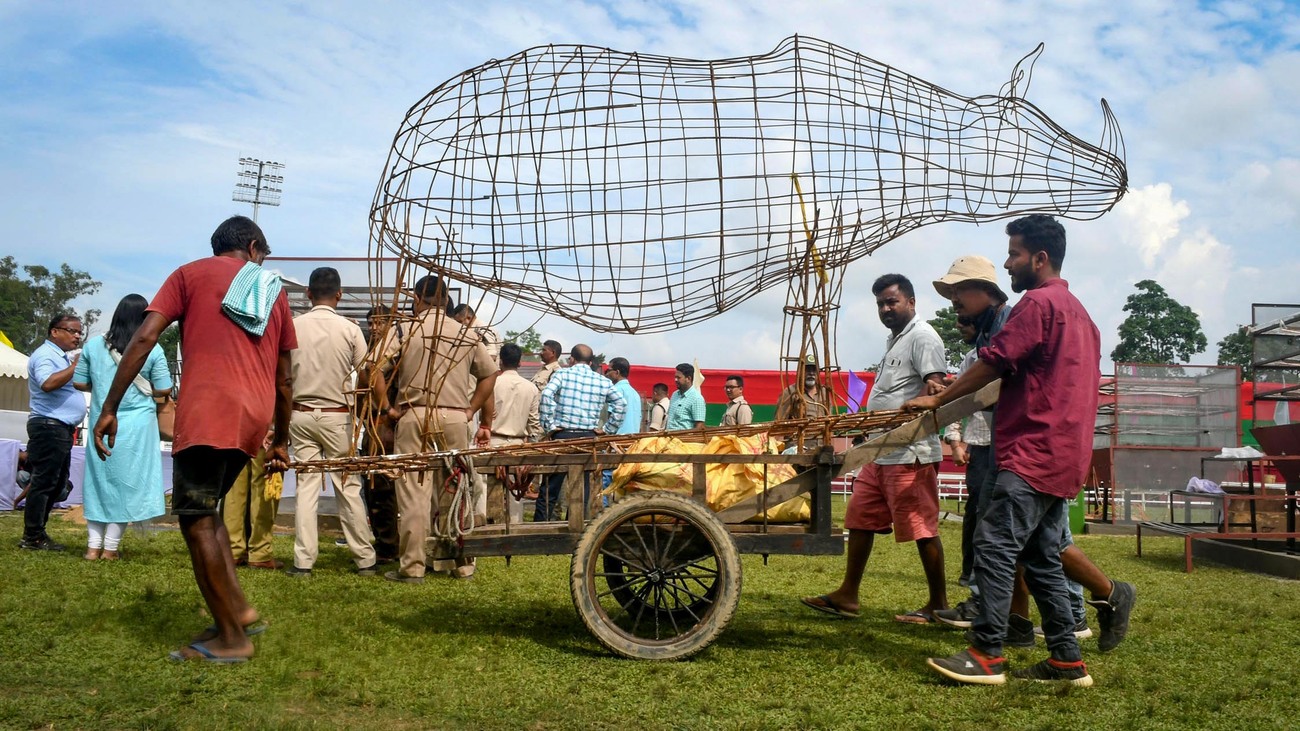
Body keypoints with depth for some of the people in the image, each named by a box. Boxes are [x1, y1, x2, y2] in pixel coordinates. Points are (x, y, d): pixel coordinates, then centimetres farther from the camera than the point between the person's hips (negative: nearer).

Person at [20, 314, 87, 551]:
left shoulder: (63, 357, 21)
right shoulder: (45, 354, -9)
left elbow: (77, 384, 29)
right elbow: (48, 383, -28)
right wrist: (75, 366, -22)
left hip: (62, 429, 10)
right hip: (49, 427, -10)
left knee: (57, 483, 14)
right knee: (44, 482, -8)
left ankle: (38, 532, 21)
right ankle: (32, 538, -3)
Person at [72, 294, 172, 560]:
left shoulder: (93, 345, 1)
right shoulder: (152, 350, -7)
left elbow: (79, 383, 5)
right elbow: (164, 390, -5)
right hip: (137, 425, -3)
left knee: (99, 479, 12)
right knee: (127, 482, 5)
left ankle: (93, 545, 13)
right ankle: (110, 546, 8)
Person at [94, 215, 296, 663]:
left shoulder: (191, 273, 13)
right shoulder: (274, 290, 22)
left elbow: (145, 337, -1)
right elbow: (283, 379, 21)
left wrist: (109, 408, -1)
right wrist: (281, 442, 28)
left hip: (206, 411, -5)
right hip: (254, 417, 5)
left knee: (195, 519, 2)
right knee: (204, 510, 21)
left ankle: (231, 638, 4)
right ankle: (239, 610, 15)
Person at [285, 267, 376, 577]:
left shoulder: (292, 326, -2)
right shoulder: (349, 329, -7)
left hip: (300, 415, 2)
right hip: (337, 416, -2)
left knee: (306, 486, 5)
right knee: (349, 488, 5)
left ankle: (303, 561, 4)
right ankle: (365, 559, 11)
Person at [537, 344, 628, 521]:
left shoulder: (562, 374, 2)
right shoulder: (603, 381, 9)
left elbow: (547, 395, -14)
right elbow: (621, 403, 3)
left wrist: (549, 425, -8)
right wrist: (608, 430, 7)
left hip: (563, 435, -2)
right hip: (589, 437, 2)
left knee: (549, 488, 3)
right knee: (582, 488, 9)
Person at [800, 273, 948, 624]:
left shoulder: (922, 336, -7)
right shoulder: (894, 340, 22)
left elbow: (935, 387, -20)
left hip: (910, 454, -10)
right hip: (881, 454, 10)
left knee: (921, 528, -3)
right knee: (860, 518, 10)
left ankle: (938, 603, 8)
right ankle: (847, 596, 16)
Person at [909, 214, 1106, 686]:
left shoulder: (1038, 302, -9)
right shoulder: (1077, 311, 22)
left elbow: (992, 363, -11)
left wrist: (936, 400, -2)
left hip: (1034, 453, -10)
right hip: (1065, 456, 10)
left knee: (994, 545, -11)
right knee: (1041, 556, 12)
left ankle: (986, 655, -10)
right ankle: (1067, 660, 15)